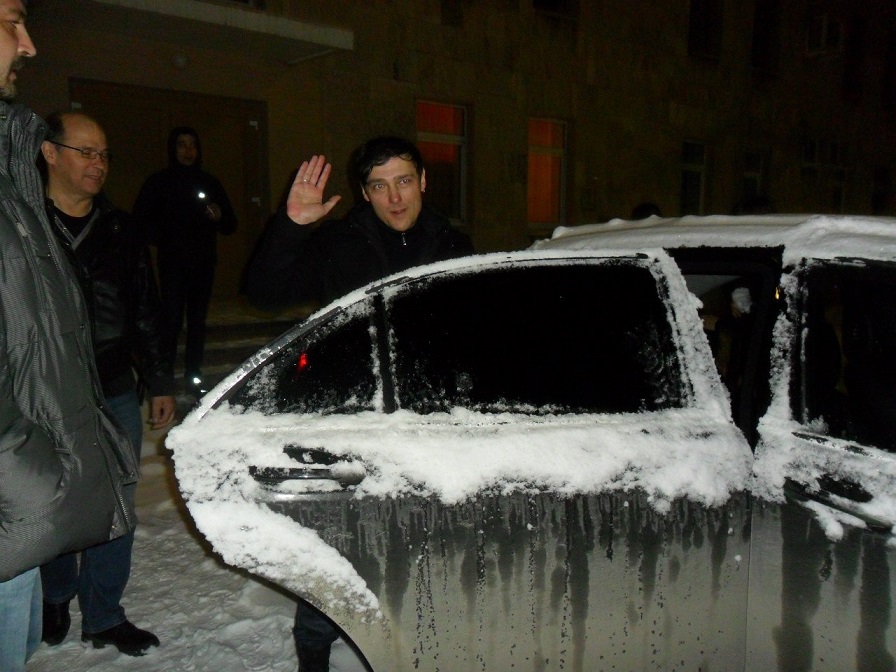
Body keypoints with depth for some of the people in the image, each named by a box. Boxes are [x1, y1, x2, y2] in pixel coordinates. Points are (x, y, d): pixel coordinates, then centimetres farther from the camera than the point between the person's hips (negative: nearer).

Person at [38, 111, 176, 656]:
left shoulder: (121, 230, 10)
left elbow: (146, 314, 14)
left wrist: (160, 384, 13)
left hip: (116, 393, 4)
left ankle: (104, 616, 25)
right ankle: (55, 600, 38)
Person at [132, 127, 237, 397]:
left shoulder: (209, 183, 15)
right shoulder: (158, 183, 6)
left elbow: (230, 225, 15)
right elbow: (142, 220, 3)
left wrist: (220, 216, -6)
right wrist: (163, 241, -10)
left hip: (203, 263, 3)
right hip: (173, 263, -3)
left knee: (198, 320, 3)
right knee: (172, 319, -10)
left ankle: (194, 376, 10)